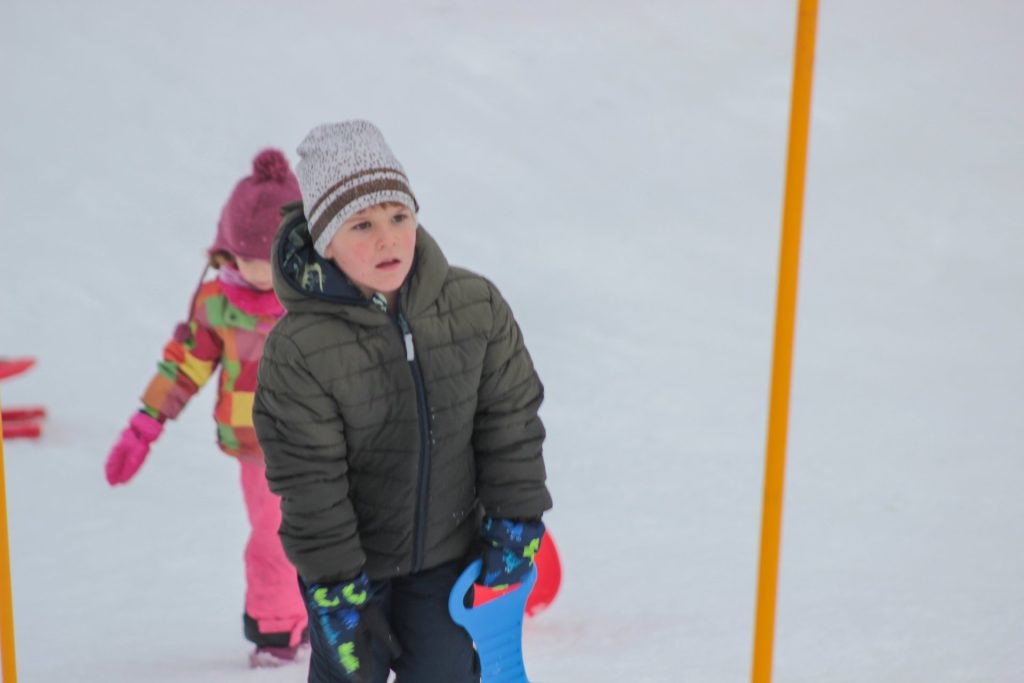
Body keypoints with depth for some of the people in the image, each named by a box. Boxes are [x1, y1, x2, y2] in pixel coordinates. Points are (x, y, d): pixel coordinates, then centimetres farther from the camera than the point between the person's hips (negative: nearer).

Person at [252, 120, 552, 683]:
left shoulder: (476, 305, -13)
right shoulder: (298, 349, -24)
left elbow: (510, 414, -2)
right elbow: (309, 480, -18)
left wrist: (516, 518, -1)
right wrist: (335, 587, -16)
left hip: (446, 553, 3)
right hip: (350, 561, -3)